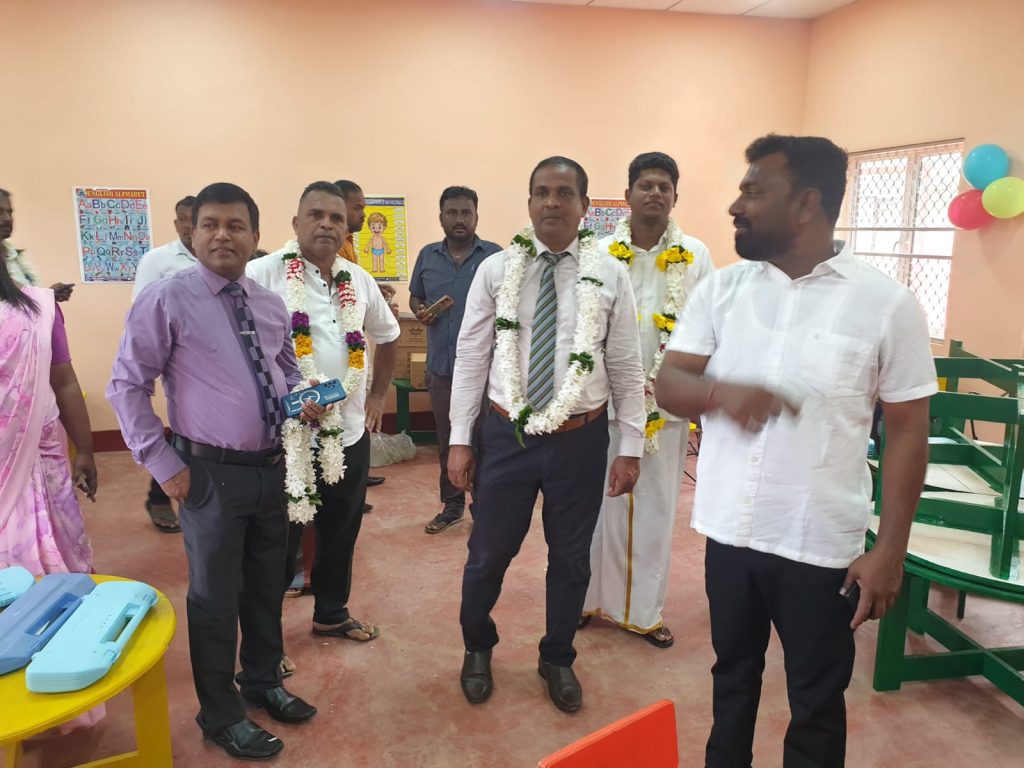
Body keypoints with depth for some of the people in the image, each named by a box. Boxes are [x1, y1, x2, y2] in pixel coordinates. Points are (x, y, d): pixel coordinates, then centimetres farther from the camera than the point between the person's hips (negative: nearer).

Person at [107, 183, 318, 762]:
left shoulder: (271, 305, 4)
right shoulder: (166, 300, -11)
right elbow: (127, 387, -9)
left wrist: (303, 399, -4)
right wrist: (163, 464, -12)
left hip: (271, 468, 5)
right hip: (210, 473, -5)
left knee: (267, 586, 21)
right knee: (215, 597, 10)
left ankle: (263, 682, 45)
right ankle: (221, 716, 32)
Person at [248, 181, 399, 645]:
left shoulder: (359, 281, 7)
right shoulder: (262, 275, -11)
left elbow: (386, 336, 22)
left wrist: (378, 397, 16)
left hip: (350, 433, 6)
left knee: (341, 533, 19)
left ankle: (332, 613, 41)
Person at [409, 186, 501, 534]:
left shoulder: (495, 256, -2)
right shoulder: (427, 256, 8)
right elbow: (414, 296, 18)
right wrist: (420, 311, -3)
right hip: (441, 365, 4)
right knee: (446, 440, 13)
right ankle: (452, 505, 28)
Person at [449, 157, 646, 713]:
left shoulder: (609, 276, -2)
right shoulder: (495, 270, -2)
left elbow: (626, 368, 1)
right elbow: (470, 359, 0)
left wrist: (630, 448, 1)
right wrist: (460, 440, -1)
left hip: (581, 438, 1)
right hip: (508, 435, 0)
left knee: (571, 558, 16)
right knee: (488, 554, 13)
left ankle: (558, 659, 41)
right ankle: (477, 649, 42)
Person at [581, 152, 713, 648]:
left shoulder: (696, 257, 1)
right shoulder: (599, 254, -1)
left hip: (667, 405, 1)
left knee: (655, 508, 10)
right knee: (598, 502, 10)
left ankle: (644, 609, 26)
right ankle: (588, 597, 27)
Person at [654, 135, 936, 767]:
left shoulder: (887, 304, -9)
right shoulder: (720, 289, 0)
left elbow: (907, 430, -5)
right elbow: (668, 384, -1)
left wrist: (891, 550, -7)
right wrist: (721, 391, -24)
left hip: (823, 545, -3)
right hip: (729, 531, 4)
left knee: (817, 701, 15)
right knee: (733, 672, 23)